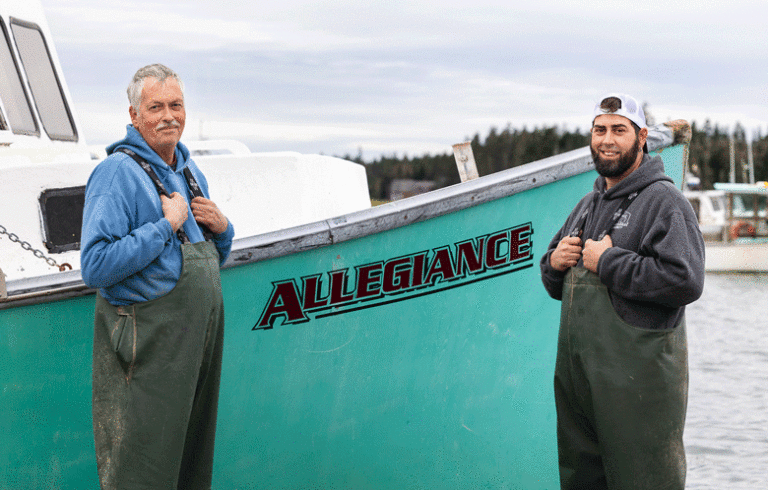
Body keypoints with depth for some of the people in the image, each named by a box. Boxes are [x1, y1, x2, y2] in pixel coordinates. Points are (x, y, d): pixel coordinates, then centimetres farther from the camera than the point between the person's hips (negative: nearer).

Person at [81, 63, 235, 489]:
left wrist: (221, 228, 2)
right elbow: (95, 267, -24)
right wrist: (166, 225, -19)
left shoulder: (189, 170, 14)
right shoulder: (117, 173, -12)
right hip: (148, 344, -8)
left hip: (201, 338, 8)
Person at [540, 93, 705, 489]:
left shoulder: (663, 201, -7)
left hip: (638, 380, -8)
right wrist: (555, 262, 3)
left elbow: (686, 280, -22)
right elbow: (556, 285, 28)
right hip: (576, 375, 8)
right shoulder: (588, 204, 20)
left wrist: (607, 261, -16)